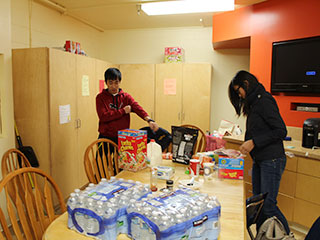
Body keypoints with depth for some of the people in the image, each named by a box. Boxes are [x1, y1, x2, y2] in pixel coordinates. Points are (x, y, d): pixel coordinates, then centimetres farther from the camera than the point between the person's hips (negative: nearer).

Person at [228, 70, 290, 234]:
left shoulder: (264, 102, -14)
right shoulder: (254, 104, 14)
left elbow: (281, 131, -18)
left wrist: (254, 142, -19)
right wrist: (246, 146, 9)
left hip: (272, 160, -9)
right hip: (259, 160, 9)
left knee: (268, 205, -4)